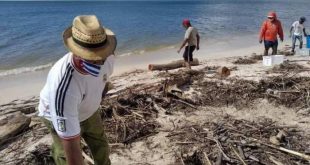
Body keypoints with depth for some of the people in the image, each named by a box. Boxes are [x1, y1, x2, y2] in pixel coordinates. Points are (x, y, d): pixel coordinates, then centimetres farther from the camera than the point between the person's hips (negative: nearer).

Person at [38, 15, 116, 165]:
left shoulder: (107, 58, -27)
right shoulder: (63, 85, -47)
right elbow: (70, 145, -43)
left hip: (88, 111, 6)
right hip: (60, 117, -5)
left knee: (101, 148, 20)